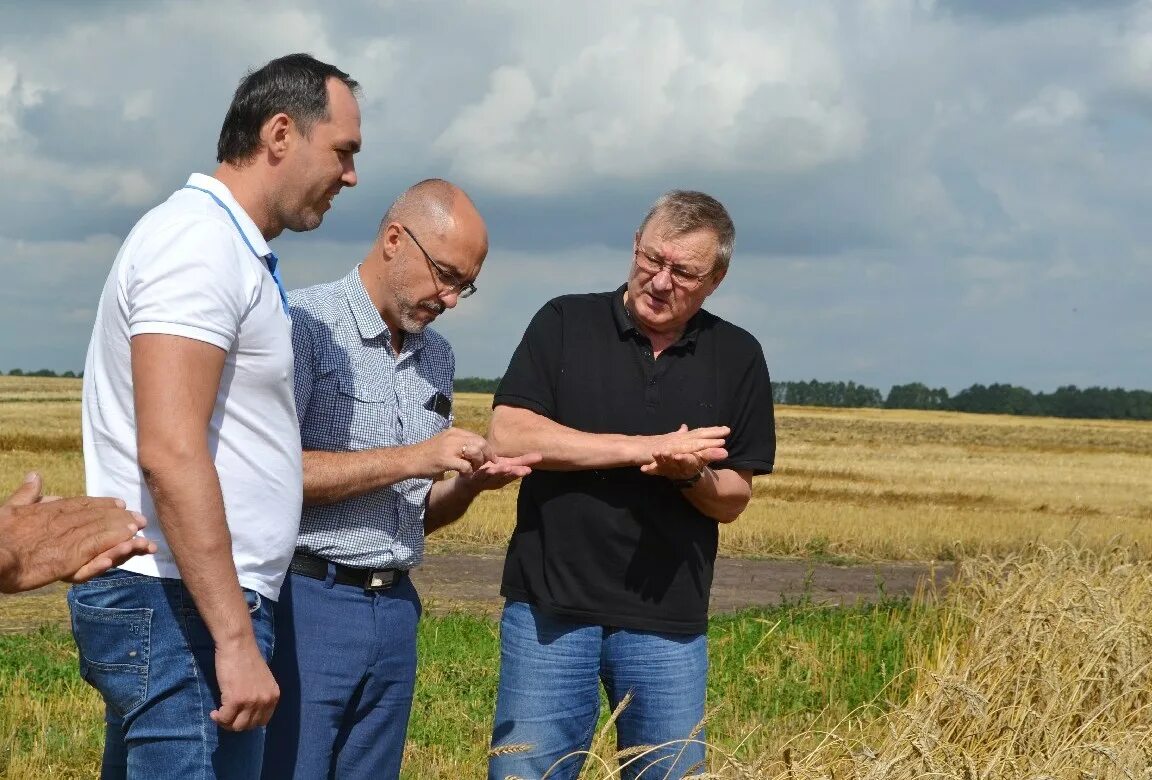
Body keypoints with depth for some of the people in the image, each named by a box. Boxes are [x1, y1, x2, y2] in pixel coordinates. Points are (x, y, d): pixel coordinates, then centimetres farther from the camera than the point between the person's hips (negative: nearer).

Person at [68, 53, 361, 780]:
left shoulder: (231, 250, 18)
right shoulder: (201, 242, -13)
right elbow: (169, 453, -23)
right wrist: (235, 640, -25)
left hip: (169, 604, 10)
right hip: (179, 608, -10)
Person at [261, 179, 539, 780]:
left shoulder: (437, 357, 16)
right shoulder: (304, 323, -7)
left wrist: (470, 483, 0)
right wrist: (409, 459, -17)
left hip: (396, 611, 7)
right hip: (306, 600, -7)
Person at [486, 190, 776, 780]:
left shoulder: (738, 358, 6)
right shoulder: (564, 323, 1)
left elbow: (733, 500, 8)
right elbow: (506, 436, -11)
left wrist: (691, 473, -16)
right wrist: (646, 447, -15)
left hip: (668, 620, 2)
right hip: (549, 609, -2)